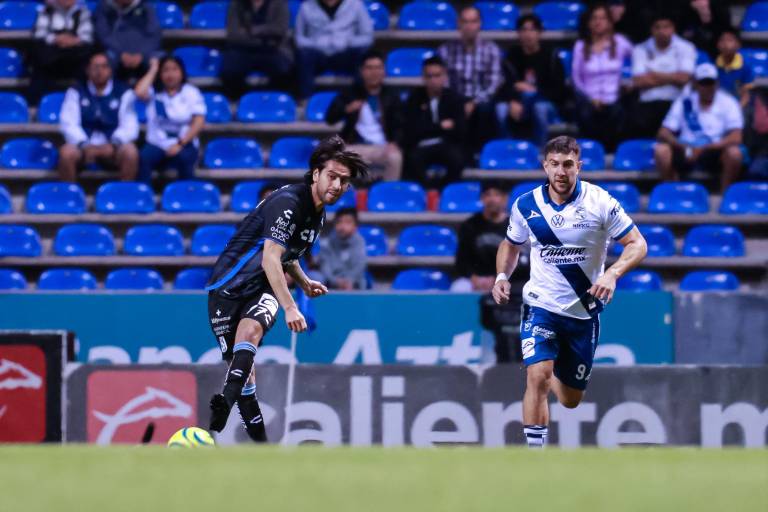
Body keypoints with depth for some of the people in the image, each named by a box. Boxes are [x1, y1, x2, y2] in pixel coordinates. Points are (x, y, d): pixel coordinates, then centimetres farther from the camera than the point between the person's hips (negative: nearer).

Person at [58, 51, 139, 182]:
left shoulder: (124, 93, 5)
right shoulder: (76, 92, 6)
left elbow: (129, 126, -3)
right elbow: (69, 123, -4)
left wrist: (113, 144, -23)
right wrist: (85, 145, -22)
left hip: (112, 147, 0)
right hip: (83, 144, 0)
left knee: (130, 152, -32)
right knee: (66, 152, -33)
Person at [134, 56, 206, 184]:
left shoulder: (191, 93, 3)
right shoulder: (155, 92, 6)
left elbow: (199, 122, -5)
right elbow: (139, 92, -17)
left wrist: (180, 144, -17)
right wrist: (153, 70, -4)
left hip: (184, 144, -1)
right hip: (157, 144, 1)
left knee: (184, 159, -37)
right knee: (143, 158, -33)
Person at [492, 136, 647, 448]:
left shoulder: (599, 202, -11)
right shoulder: (525, 206, -4)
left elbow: (637, 244, -7)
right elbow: (511, 245, 15)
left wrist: (612, 273, -26)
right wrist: (502, 276, -5)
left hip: (584, 311, 1)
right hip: (541, 305, -1)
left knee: (570, 400, 12)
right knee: (537, 377, -25)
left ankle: (550, 378, 50)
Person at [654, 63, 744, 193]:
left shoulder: (728, 103, -1)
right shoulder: (684, 103, 5)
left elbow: (736, 138, -12)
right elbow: (663, 133, 0)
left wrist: (704, 149, -22)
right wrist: (683, 147, -20)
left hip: (714, 154, -1)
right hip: (686, 152, 2)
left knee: (734, 152, -33)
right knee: (661, 150, -27)